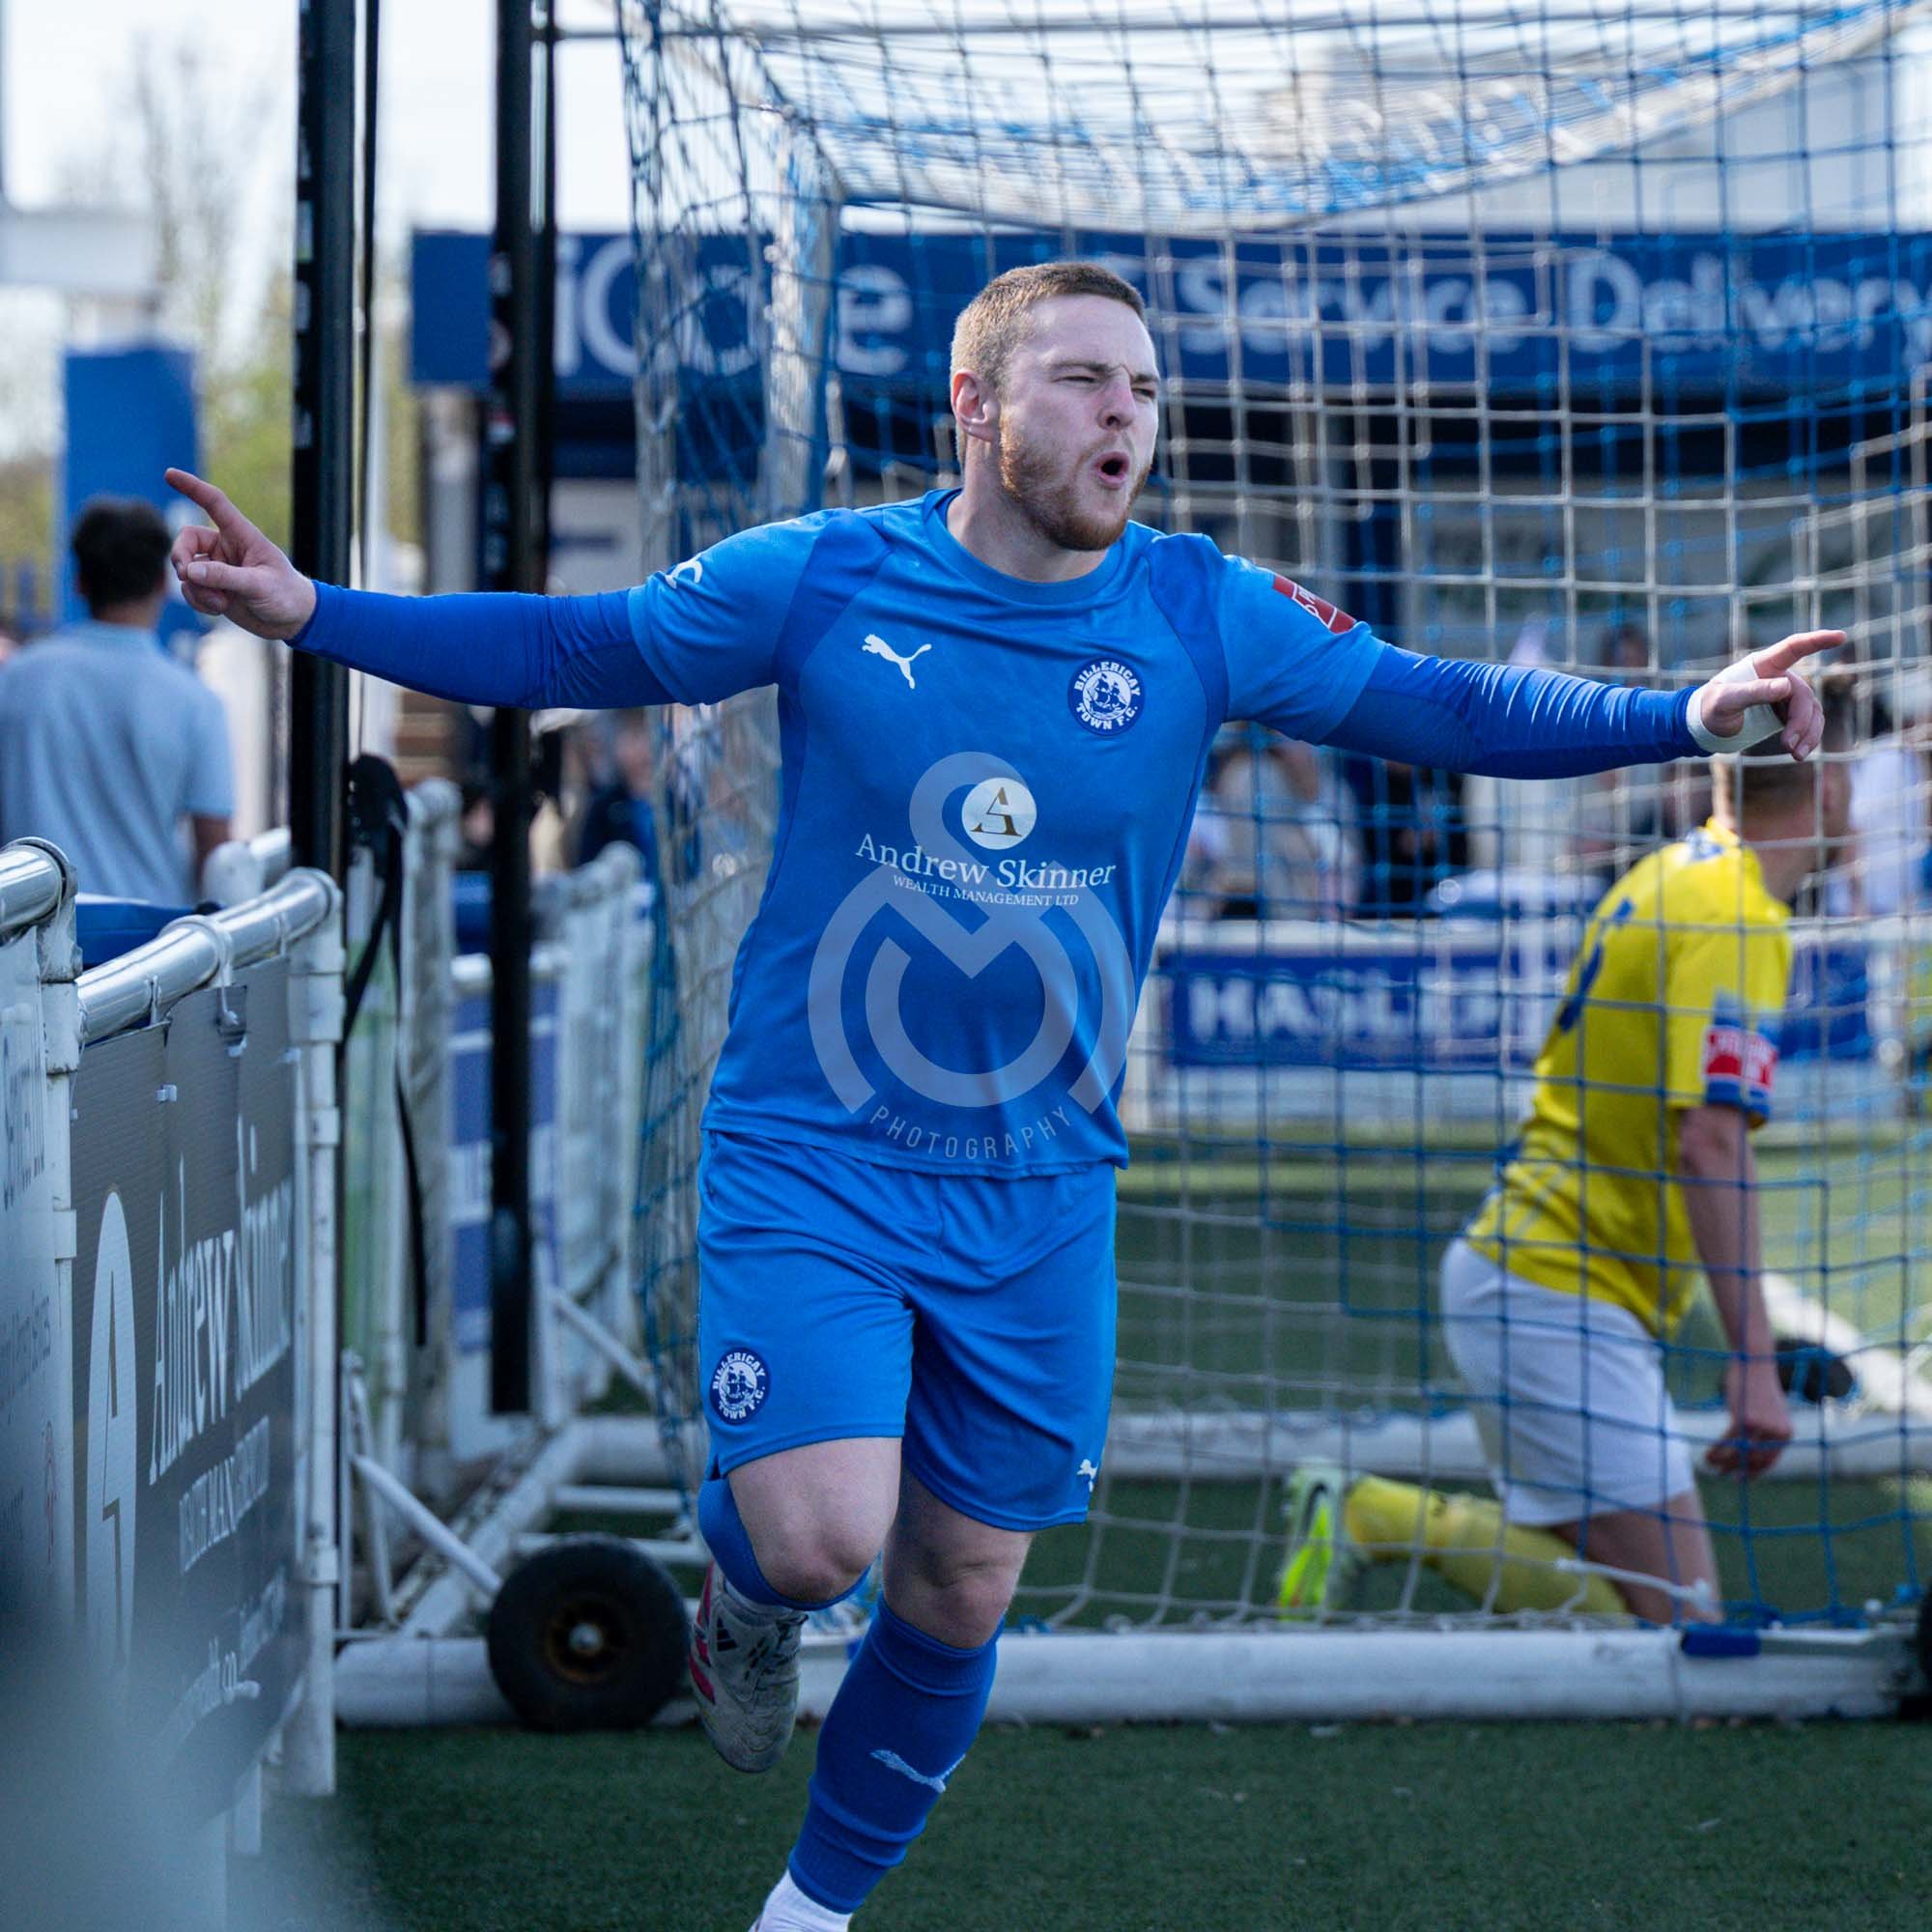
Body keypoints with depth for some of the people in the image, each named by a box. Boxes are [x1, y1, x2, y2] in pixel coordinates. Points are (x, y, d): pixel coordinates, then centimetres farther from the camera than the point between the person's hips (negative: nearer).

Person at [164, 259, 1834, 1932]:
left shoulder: (1204, 617, -4)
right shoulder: (818, 581, -8)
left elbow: (1439, 707, 1)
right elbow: (574, 648, 2)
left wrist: (1684, 719, -11)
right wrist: (310, 612, -6)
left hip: (1039, 1196, 3)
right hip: (808, 1161, -3)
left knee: (960, 1593, 10)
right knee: (822, 1537, -21)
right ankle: (745, 1598, 19)